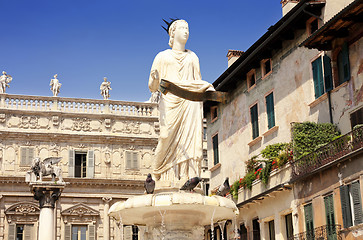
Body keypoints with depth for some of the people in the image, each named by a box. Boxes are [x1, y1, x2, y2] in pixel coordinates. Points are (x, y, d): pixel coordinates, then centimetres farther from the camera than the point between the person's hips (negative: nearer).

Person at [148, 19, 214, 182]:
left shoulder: (192, 57, 24)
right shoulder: (162, 56, 16)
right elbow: (153, 87, 10)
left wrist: (206, 88, 0)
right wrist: (155, 78, -14)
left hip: (190, 103, 2)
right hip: (170, 102, -2)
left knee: (189, 139, -13)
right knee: (170, 141, -14)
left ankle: (189, 178, -19)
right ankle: (168, 179, -12)